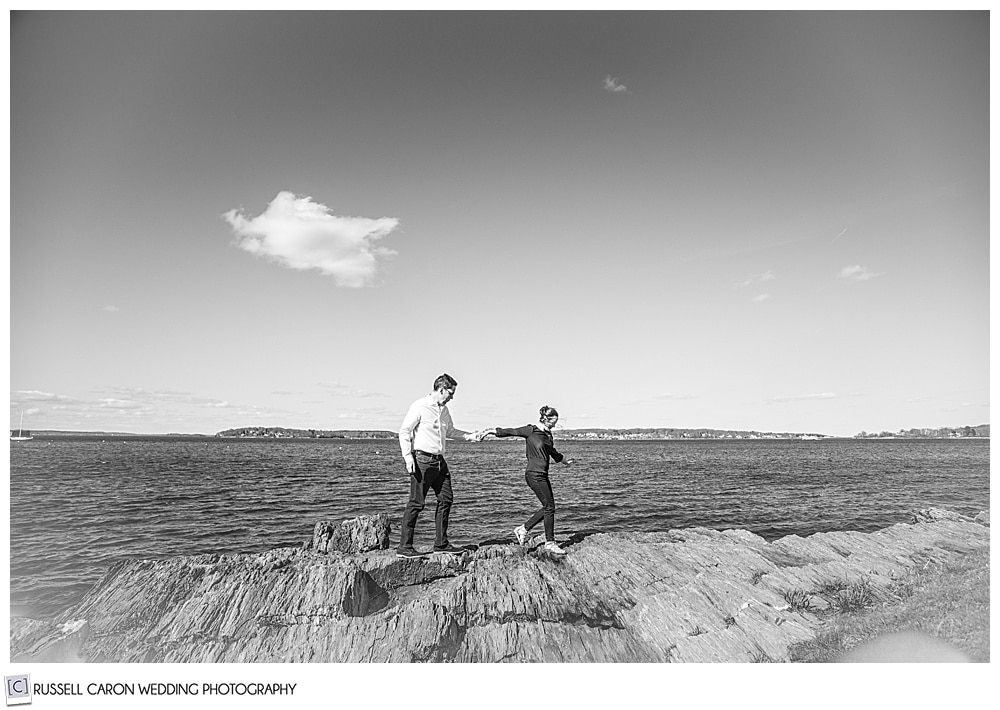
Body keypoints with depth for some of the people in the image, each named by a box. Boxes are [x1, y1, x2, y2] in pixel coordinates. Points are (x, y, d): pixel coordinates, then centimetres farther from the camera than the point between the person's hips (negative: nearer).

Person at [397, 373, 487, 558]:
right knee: (416, 503, -5)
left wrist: (471, 436, 19)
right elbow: (404, 432, -10)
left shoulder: (444, 409, 15)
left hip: (439, 460, 9)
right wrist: (408, 457, -18)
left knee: (446, 499, 10)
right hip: (422, 459, -8)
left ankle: (441, 543, 20)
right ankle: (404, 547, 3)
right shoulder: (419, 407, -9)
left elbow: (450, 432, 28)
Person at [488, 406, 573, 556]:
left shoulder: (548, 434, 13)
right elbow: (510, 432, -4)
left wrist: (563, 460, 46)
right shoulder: (530, 430, -10)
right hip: (534, 474, -8)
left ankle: (523, 529, 20)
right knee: (549, 507, -5)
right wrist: (490, 431, -5)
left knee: (548, 507, 8)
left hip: (543, 475, 8)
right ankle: (550, 543, 6)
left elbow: (552, 451, 30)